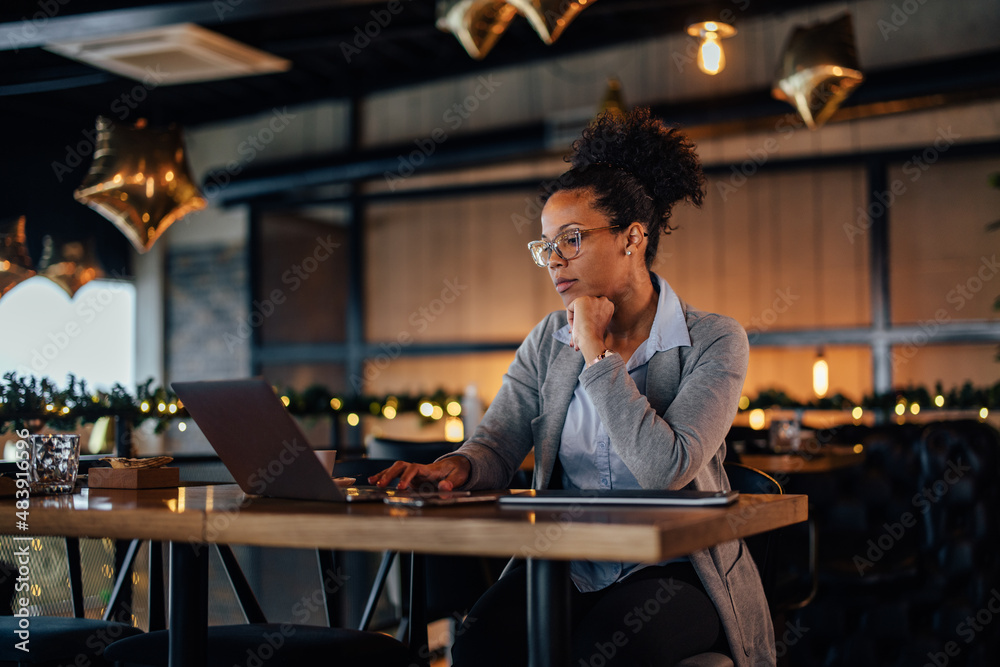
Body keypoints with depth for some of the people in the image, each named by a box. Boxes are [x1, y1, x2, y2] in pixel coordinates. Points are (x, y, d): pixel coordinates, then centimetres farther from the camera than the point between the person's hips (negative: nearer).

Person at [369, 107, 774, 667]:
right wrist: (458, 467, -23)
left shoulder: (715, 341, -7)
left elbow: (666, 469, -21)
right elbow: (498, 443, 1)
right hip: (567, 570, 3)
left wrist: (597, 352, -14)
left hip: (675, 572, -3)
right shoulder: (548, 342, 9)